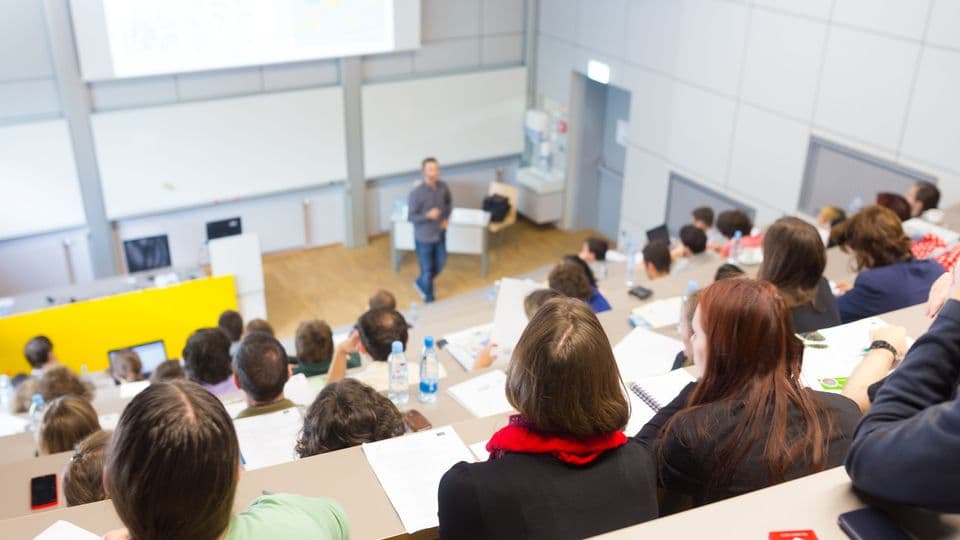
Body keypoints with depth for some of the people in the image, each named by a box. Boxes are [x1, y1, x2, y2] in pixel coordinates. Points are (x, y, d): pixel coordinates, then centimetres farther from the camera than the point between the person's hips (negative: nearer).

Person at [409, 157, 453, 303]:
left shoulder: (443, 186, -8)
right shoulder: (416, 193, -24)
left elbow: (449, 202, 13)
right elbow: (411, 217, -18)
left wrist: (446, 218, -2)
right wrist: (428, 215, -34)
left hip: (440, 234, 6)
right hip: (424, 237, -6)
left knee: (440, 265, 20)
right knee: (427, 270, 9)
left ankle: (420, 283, 48)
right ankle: (429, 299, 31)